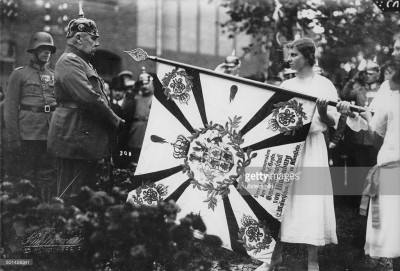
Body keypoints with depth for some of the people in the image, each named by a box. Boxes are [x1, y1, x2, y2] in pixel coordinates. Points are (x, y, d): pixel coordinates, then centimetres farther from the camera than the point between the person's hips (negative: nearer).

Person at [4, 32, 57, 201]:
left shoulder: (54, 76, 15)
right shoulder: (19, 74, 2)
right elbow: (10, 109, -2)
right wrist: (13, 139, -10)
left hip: (51, 134, 4)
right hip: (27, 134, -4)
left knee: (47, 178, 6)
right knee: (24, 179, -1)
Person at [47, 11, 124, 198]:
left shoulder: (82, 63, 23)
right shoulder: (69, 61, -11)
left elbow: (95, 97, 22)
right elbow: (89, 98, -21)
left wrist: (114, 120, 6)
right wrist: (115, 121, -10)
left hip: (85, 139, 11)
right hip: (73, 139, -11)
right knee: (72, 196, -8)